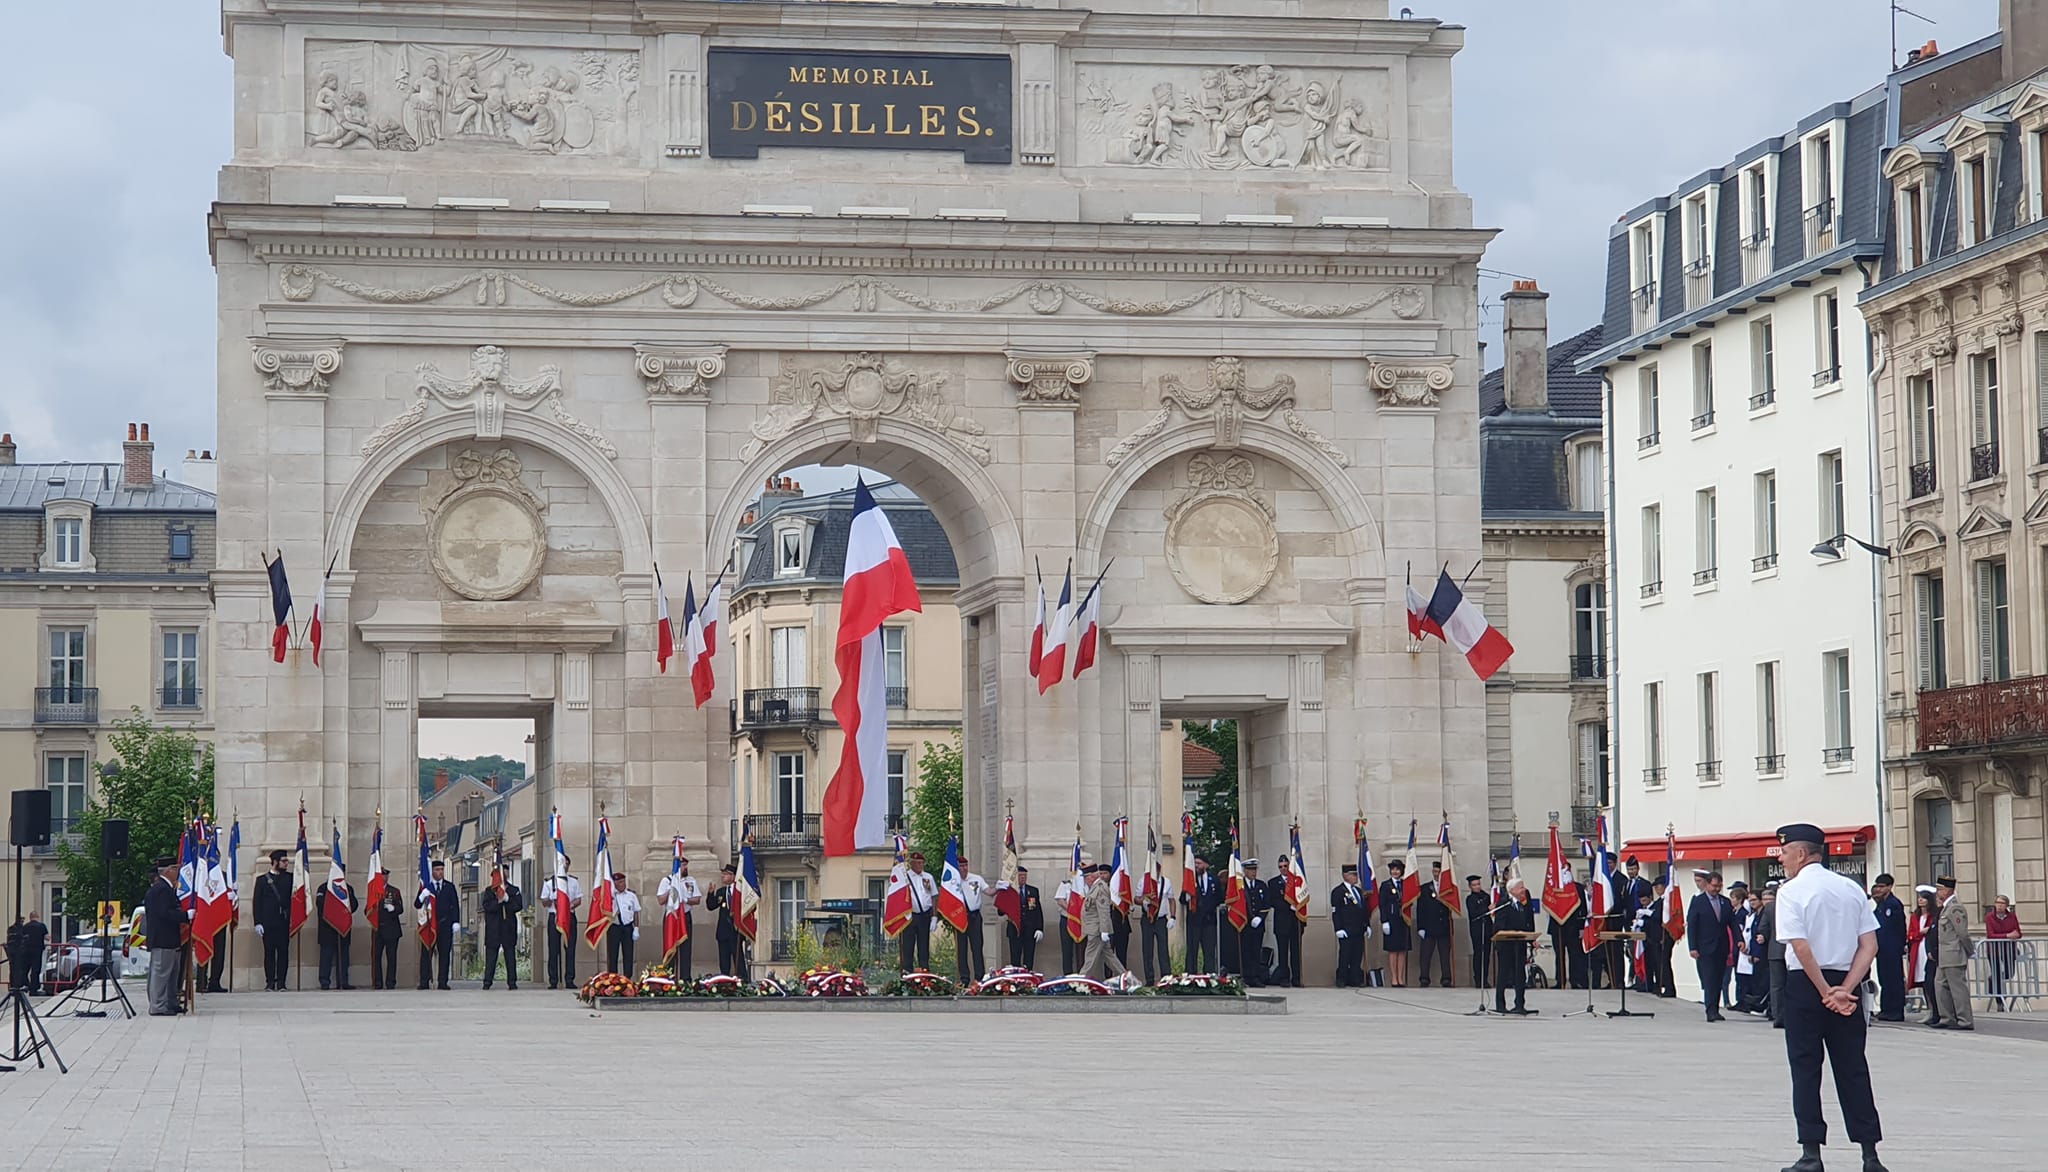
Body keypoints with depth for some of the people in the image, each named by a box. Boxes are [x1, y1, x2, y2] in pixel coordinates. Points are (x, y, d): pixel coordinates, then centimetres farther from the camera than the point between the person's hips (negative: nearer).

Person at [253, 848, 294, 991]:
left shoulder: (289, 878, 15)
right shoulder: (262, 880, 8)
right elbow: (257, 902, 3)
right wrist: (258, 923, -4)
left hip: (284, 922, 2)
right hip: (268, 923, -2)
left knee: (284, 952, -2)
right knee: (269, 952, -1)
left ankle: (281, 983, 1)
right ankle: (270, 983, 3)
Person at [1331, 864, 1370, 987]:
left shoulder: (1359, 891, 18)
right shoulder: (1338, 891, -5)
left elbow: (1365, 910, 22)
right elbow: (1335, 912, -9)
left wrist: (1368, 925, 15)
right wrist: (1339, 929, -15)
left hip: (1359, 931, 7)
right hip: (1346, 930, -7)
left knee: (1357, 956, 5)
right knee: (1345, 955, -3)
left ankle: (1355, 980, 9)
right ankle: (1341, 981, 3)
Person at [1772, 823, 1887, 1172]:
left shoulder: (1791, 891, -8)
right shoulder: (1852, 889, 8)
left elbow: (1801, 948, -17)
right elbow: (1869, 946, 1)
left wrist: (1826, 993, -12)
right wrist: (1844, 990, -5)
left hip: (1804, 985, -5)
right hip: (1847, 982, 5)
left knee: (1805, 1068, 2)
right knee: (1853, 1068, 7)